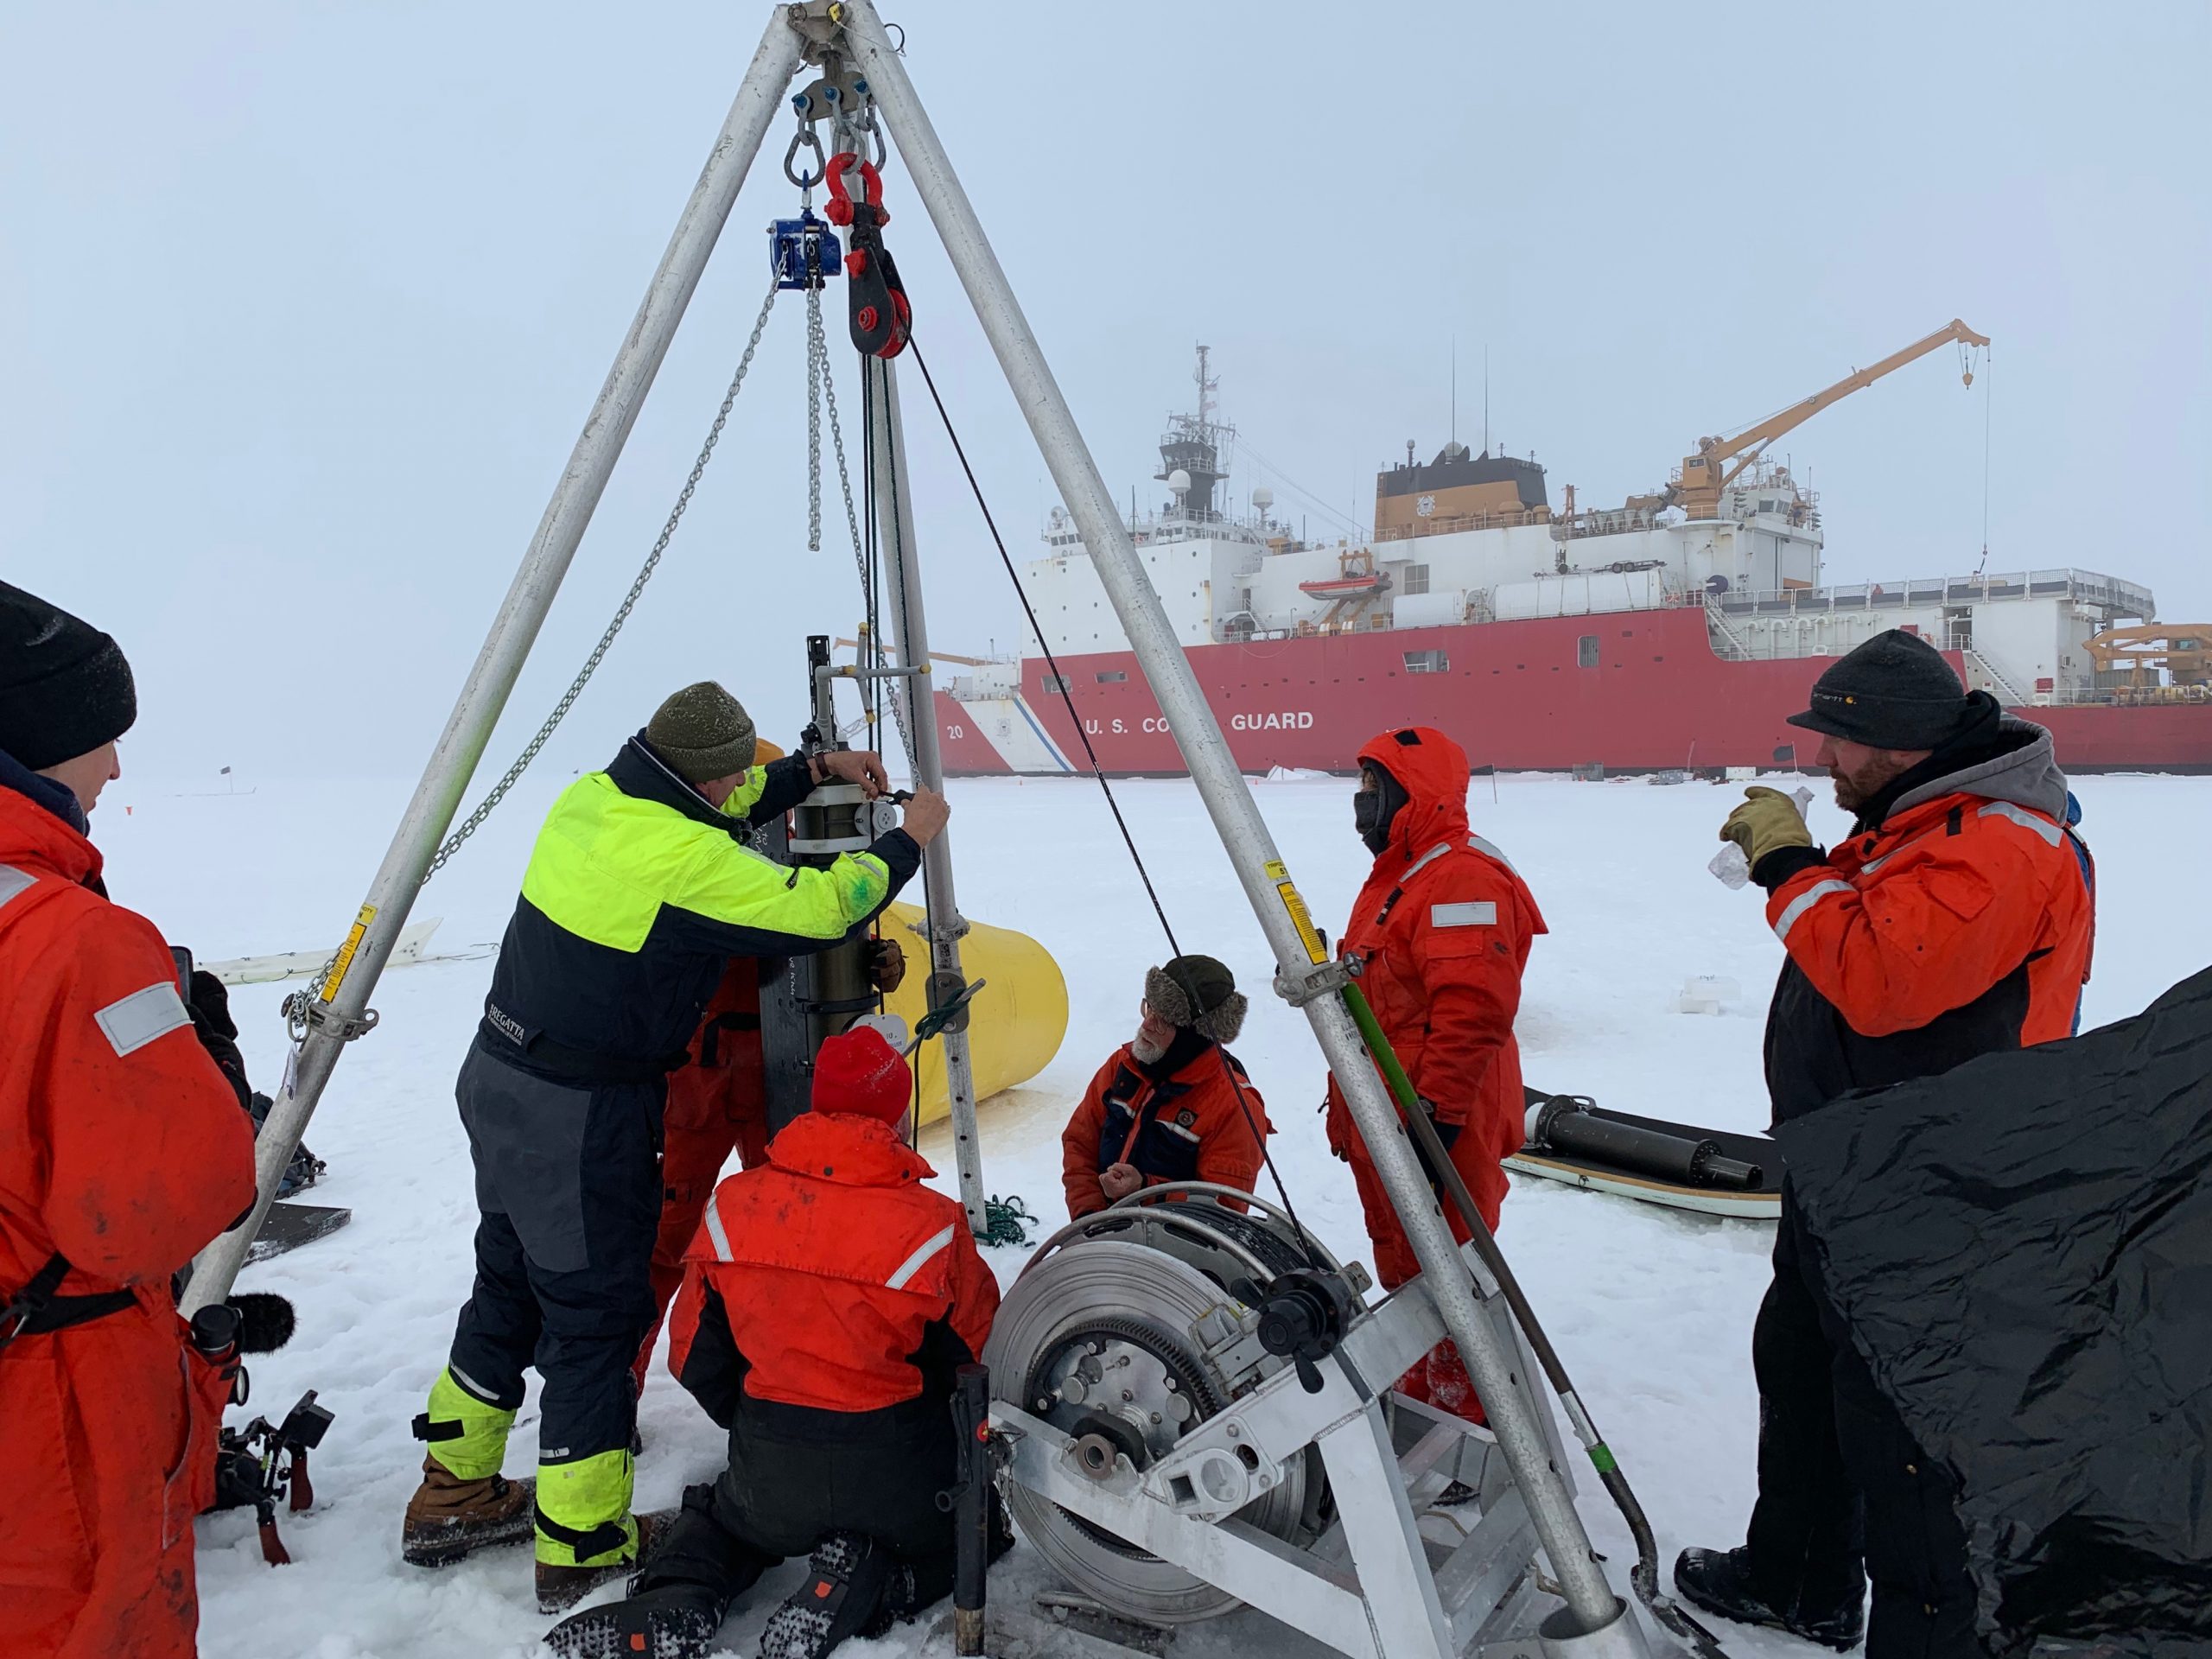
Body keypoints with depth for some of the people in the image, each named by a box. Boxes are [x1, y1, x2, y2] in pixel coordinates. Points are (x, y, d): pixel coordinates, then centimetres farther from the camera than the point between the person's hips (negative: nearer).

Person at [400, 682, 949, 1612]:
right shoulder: (680, 858, -24)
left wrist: (810, 772, 17)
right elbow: (817, 911, -19)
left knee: (510, 1289, 22)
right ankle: (580, 1547, 18)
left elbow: (712, 811, 20)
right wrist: (908, 840, -4)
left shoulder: (590, 797, 2)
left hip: (497, 1081, 9)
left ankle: (454, 1497, 38)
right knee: (594, 1317, 5)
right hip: (581, 1117, -9)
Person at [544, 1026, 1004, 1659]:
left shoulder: (732, 1208, -6)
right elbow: (980, 1358, -4)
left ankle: (677, 1597, 2)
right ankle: (873, 1582, -2)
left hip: (767, 1476, 3)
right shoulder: (931, 1227, -15)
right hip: (899, 1480, -3)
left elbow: (698, 1359, 5)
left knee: (719, 1511, 35)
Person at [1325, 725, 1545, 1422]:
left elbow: (1474, 1009, -27)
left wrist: (1436, 1112, -28)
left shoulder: (1463, 879, -19)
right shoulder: (1394, 877, 17)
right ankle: (1419, 1407, 37)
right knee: (1403, 1275, 21)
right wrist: (1347, 1108, 25)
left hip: (1435, 1128, -11)